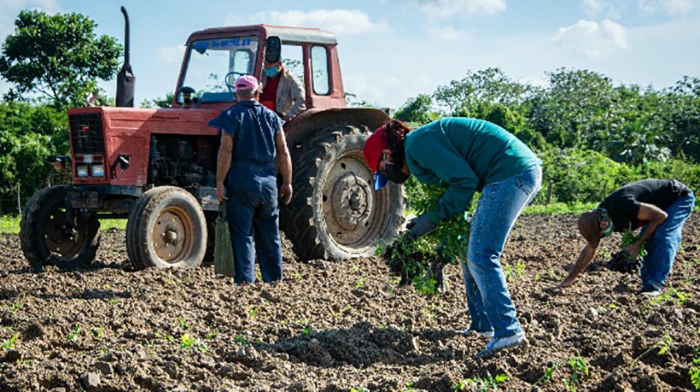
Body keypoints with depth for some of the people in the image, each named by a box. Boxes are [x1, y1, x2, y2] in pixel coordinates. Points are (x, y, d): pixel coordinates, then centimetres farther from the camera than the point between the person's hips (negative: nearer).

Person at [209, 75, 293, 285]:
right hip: (267, 181, 4)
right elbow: (283, 152, 5)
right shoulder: (271, 116, 8)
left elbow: (225, 151, -12)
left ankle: (245, 281, -5)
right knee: (269, 236, 13)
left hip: (241, 181, -4)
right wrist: (287, 182, 10)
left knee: (242, 235, -1)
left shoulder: (232, 116, -3)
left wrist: (220, 183, -11)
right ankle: (274, 279, 18)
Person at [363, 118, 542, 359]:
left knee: (480, 255, -11)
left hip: (511, 173, -11)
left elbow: (465, 181, -16)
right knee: (472, 251, 15)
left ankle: (508, 331, -15)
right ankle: (482, 325, 19)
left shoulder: (418, 144, -9)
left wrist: (433, 217, -7)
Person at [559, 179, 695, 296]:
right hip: (660, 205, 8)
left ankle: (654, 286, -24)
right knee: (648, 242, -3)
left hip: (681, 198, -8)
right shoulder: (598, 216, -9)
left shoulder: (623, 205, -37)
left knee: (663, 236, -25)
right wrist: (569, 279, 2)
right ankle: (647, 288, -1)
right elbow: (590, 249, 3)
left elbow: (661, 216, -27)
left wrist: (638, 244, -24)